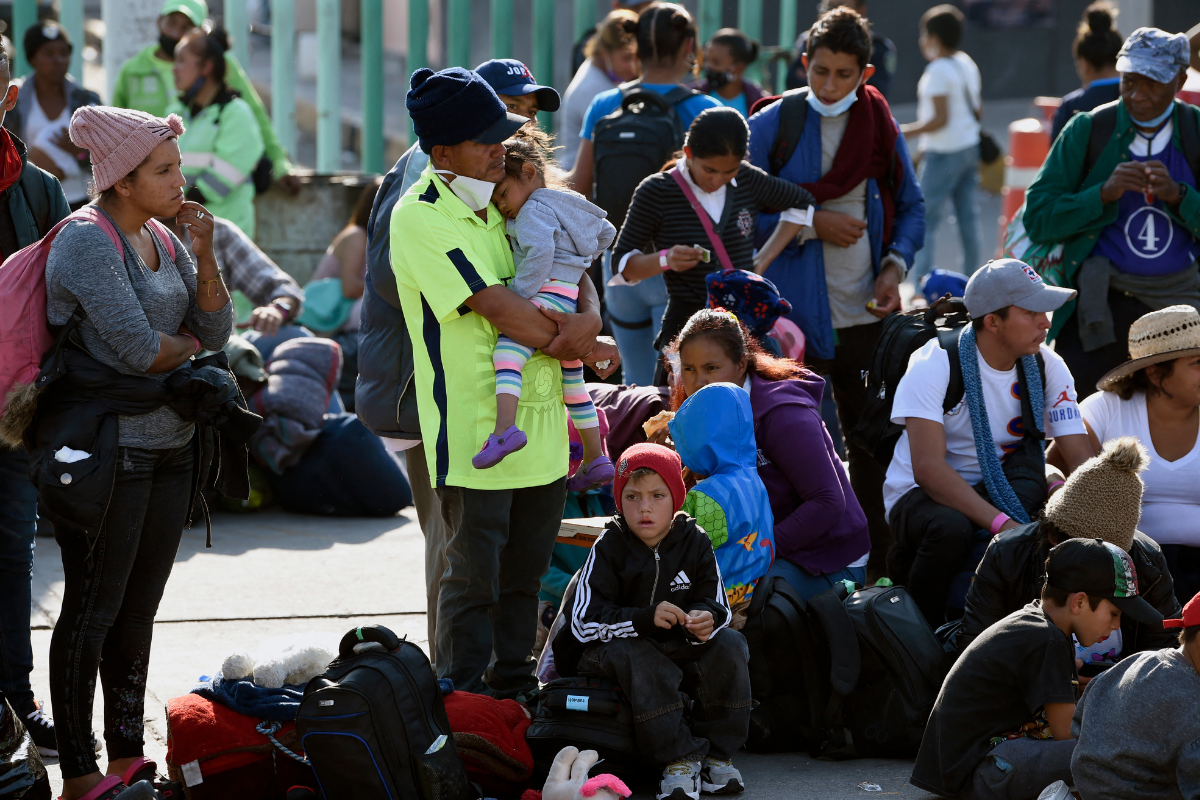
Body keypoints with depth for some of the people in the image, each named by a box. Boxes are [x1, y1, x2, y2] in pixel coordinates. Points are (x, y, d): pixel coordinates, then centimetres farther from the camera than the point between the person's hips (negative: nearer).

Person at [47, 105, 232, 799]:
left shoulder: (162, 239, 13)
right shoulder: (86, 243, -13)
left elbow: (216, 332, 8)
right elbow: (139, 348, -20)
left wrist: (204, 253, -5)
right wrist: (189, 344, 0)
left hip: (170, 449, 8)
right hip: (108, 450, -8)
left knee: (138, 610, 11)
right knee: (94, 610, -3)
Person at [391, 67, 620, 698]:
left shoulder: (507, 201, 11)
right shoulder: (421, 218, -13)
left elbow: (570, 270, 14)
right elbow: (497, 307, -19)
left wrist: (587, 318, -10)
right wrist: (585, 350, -10)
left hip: (540, 425, 7)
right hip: (472, 431, -7)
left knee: (525, 576, 15)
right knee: (473, 580, -2)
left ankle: (515, 693, 27)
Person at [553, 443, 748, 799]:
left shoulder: (694, 541, -5)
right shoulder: (609, 548, -13)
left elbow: (717, 606, -3)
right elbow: (582, 621, -21)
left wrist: (705, 620, -30)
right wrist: (644, 619, -35)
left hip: (679, 646, 3)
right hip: (613, 647, -3)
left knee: (729, 644, -22)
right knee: (635, 656, -36)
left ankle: (717, 752, -15)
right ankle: (678, 756, -32)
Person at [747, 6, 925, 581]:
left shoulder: (881, 127, 6)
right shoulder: (771, 127, -3)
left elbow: (910, 209, 14)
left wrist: (895, 265, -2)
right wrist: (812, 225, -15)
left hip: (866, 314, 3)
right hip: (795, 317, -3)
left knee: (874, 445, 9)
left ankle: (881, 567, 19)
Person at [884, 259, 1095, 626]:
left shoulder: (1046, 367, -5)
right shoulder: (935, 364, -20)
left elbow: (1082, 459, -10)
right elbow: (928, 468, -29)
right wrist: (1002, 523, -40)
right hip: (921, 494, -4)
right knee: (951, 528, -39)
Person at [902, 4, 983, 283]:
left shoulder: (938, 70, -16)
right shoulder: (968, 65, 9)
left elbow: (940, 119, -20)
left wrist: (906, 132, -13)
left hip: (944, 153, -9)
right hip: (970, 146, 9)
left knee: (925, 217, -5)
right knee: (968, 214, 11)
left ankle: (921, 280, -8)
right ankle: (972, 274, 14)